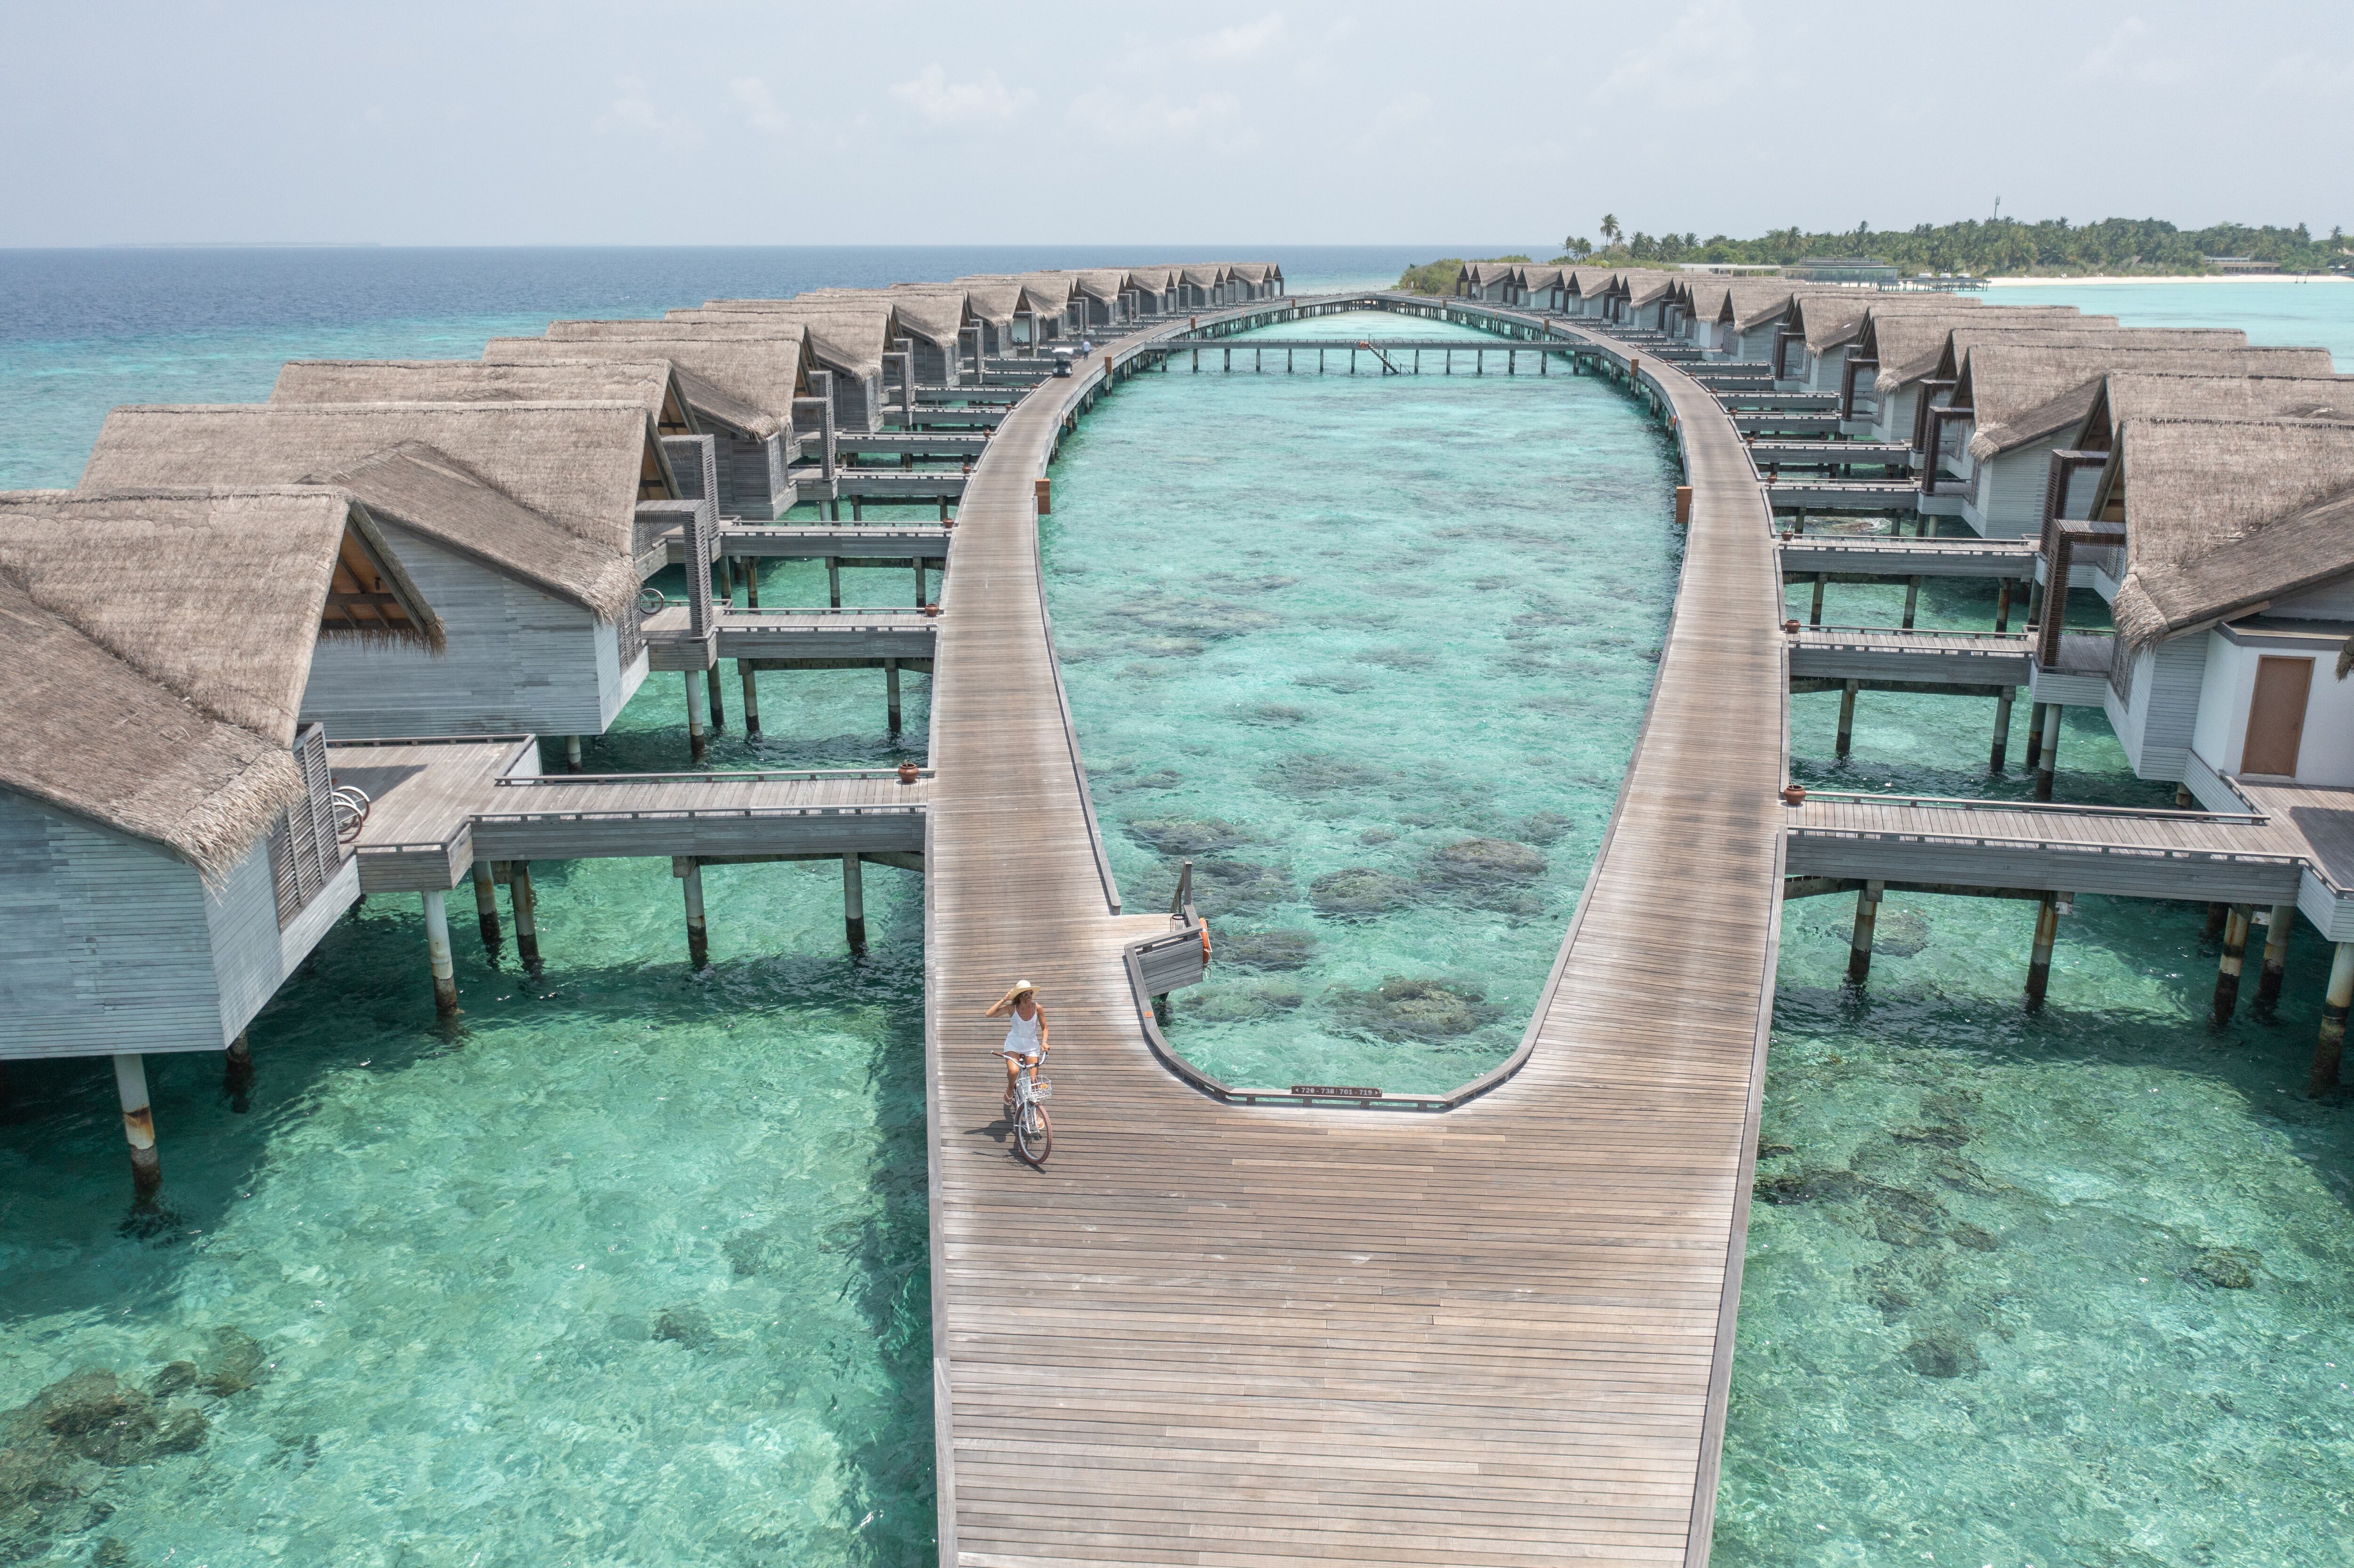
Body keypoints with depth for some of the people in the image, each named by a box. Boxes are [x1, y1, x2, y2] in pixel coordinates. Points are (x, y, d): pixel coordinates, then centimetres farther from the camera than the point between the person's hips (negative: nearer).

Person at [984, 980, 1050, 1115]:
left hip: (1032, 1046, 2)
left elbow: (1044, 1028, 1)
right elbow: (989, 1014, -23)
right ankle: (1010, 1089, 5)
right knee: (1013, 1071, -29)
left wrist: (1044, 1041, -17)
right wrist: (1004, 999, -22)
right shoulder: (1012, 1008, -14)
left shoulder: (1038, 1009, -11)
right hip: (1014, 1044, -2)